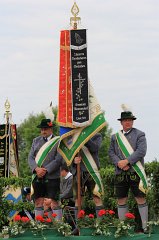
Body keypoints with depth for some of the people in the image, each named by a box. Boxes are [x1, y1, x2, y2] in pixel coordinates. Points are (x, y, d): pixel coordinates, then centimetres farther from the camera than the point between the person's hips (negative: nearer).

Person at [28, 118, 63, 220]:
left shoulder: (58, 141, 0)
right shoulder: (36, 141, 16)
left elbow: (58, 159, -8)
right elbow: (31, 157, 9)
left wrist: (45, 170, -15)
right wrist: (37, 169, -10)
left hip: (52, 177, -5)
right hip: (37, 177, 5)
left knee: (54, 202, -8)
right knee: (39, 202, 5)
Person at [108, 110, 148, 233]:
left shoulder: (139, 135, 4)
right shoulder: (115, 137, 16)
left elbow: (141, 151, -8)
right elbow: (111, 152, 9)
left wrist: (127, 161, -15)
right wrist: (119, 163, -9)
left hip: (135, 172, -4)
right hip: (120, 173, 4)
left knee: (141, 198, -4)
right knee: (121, 200, 5)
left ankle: (145, 226, -2)